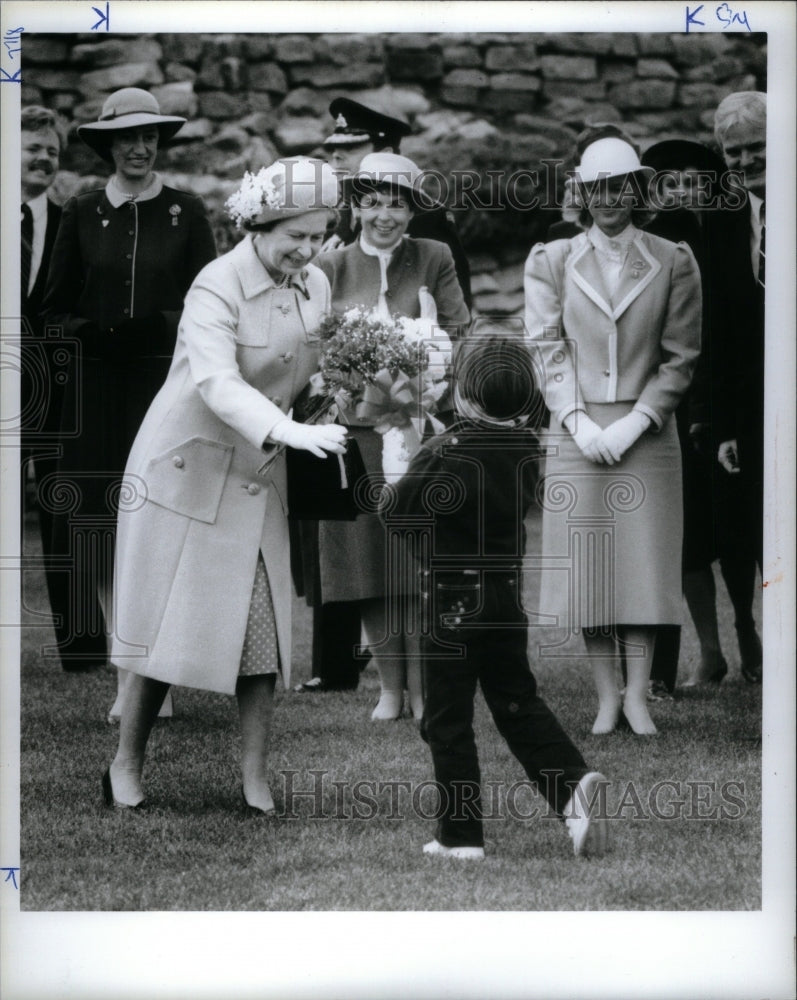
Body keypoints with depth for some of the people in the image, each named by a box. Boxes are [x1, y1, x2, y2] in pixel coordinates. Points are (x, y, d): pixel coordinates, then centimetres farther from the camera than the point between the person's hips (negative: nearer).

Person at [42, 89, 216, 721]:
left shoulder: (186, 213, 6)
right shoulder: (82, 215, 9)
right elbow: (56, 306, 11)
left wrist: (163, 327, -14)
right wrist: (86, 331, -9)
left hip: (167, 379, -1)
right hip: (100, 384, 1)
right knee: (105, 527, -2)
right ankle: (129, 676, 3)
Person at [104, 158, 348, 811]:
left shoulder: (315, 287, 2)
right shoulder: (217, 286, -20)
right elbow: (217, 382, -34)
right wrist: (289, 432, -47)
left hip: (258, 475, 6)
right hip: (188, 465, -6)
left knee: (263, 623, 1)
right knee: (170, 622, 1)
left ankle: (255, 776, 8)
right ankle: (127, 763, 16)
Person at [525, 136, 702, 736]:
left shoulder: (673, 264, 2)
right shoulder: (551, 262, 5)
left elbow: (681, 356, 0)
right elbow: (547, 349, 2)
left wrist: (636, 421, -10)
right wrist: (578, 420, -9)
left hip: (646, 433, -1)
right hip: (577, 433, 1)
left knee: (643, 558, -2)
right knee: (587, 564, 0)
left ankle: (638, 695, 3)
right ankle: (607, 697, 6)